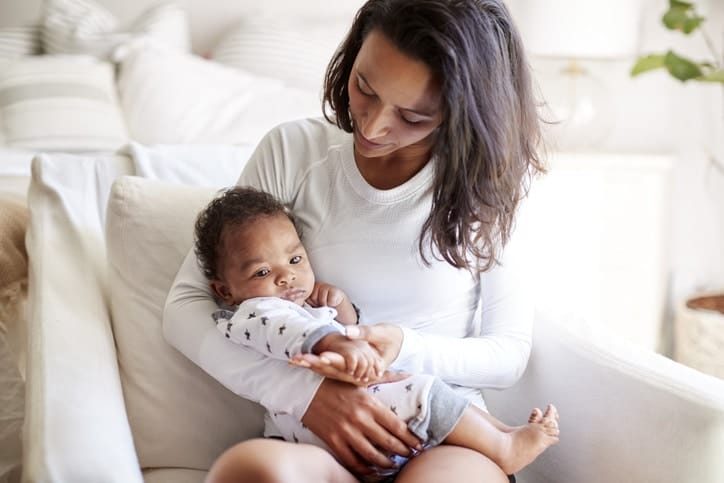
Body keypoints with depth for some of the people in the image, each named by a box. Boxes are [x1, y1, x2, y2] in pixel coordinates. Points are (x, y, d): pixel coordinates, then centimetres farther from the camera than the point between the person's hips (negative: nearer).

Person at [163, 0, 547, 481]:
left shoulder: (486, 180, 0)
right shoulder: (294, 151, -1)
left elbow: (509, 352, 5)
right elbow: (185, 306, -1)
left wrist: (406, 348, -16)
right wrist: (304, 390, -17)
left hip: (449, 439, -1)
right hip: (317, 438, 1)